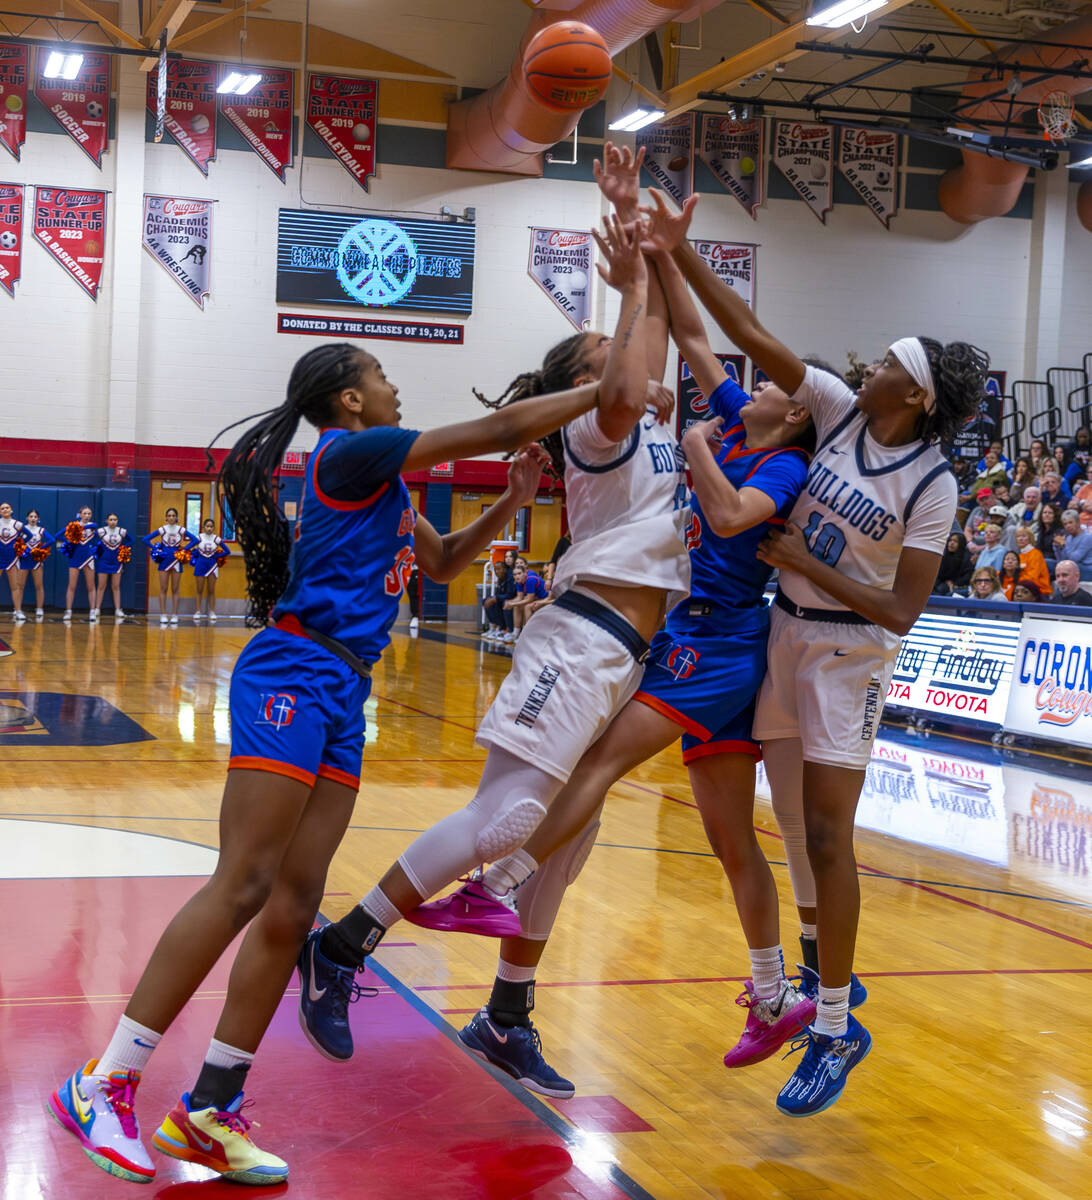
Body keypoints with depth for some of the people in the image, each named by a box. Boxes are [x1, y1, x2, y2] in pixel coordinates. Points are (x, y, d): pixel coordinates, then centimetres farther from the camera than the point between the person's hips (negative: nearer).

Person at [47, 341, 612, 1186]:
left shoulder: (379, 479, 23)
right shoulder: (351, 452, -6)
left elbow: (443, 562, 33)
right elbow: (501, 430, -8)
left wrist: (513, 502, 18)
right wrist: (602, 390, 2)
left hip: (344, 698, 10)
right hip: (295, 677, -10)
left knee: (293, 907, 2)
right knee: (243, 887, -16)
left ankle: (208, 1111, 6)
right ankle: (102, 1086, -12)